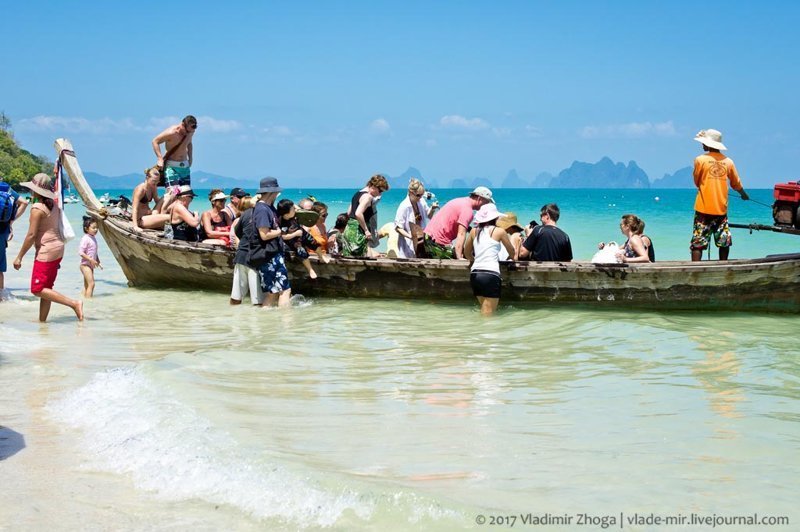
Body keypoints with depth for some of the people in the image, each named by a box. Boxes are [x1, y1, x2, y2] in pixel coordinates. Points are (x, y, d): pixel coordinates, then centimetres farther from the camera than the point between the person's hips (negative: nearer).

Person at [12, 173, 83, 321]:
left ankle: (74, 303, -17)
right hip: (58, 248, 9)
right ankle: (42, 320, 16)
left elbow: (32, 235, -16)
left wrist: (19, 257, -10)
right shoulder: (54, 206, 11)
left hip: (46, 251, -9)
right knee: (46, 288, 13)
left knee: (37, 289, -7)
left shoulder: (37, 208, -14)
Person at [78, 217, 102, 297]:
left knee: (86, 285, 13)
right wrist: (91, 260, -23)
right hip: (85, 265, -9)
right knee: (91, 284, -14)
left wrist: (98, 262, 16)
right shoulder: (85, 239, -17)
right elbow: (81, 252, -22)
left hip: (91, 265, 9)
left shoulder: (93, 238, 11)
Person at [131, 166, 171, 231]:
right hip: (140, 219, -8)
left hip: (148, 215, 8)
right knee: (167, 217, -27)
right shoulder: (140, 189, -18)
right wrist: (135, 226, -31)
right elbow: (135, 208, -23)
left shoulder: (153, 188, 5)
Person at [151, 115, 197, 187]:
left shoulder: (190, 132, 2)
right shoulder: (172, 132, -18)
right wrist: (160, 159, -19)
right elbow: (155, 141, -11)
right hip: (172, 166, -6)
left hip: (185, 167, 6)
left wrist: (190, 159, 13)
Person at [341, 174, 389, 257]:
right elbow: (358, 214, -24)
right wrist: (366, 230, -18)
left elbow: (349, 213, 22)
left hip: (349, 229, 10)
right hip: (358, 232, -10)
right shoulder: (368, 197, -12)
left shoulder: (358, 194, 17)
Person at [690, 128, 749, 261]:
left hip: (703, 208, -3)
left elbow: (696, 182, 3)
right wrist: (744, 195, 37)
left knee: (697, 243, -3)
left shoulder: (700, 160, -7)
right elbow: (736, 184, 17)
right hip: (721, 209, 3)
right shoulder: (728, 161, 4)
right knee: (724, 242, 13)